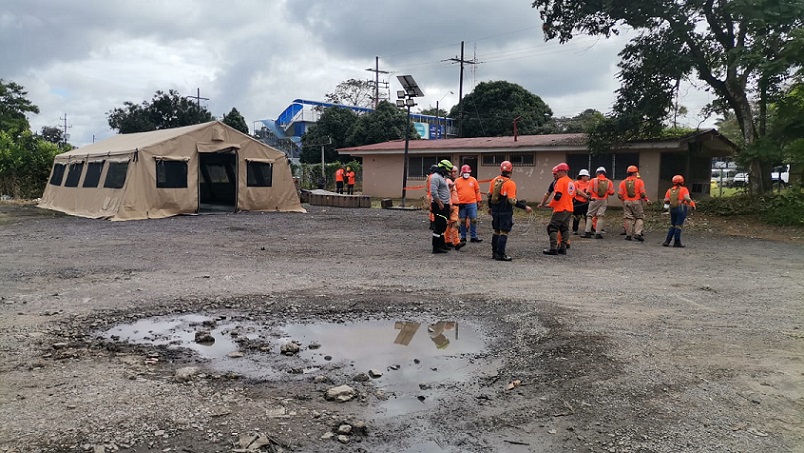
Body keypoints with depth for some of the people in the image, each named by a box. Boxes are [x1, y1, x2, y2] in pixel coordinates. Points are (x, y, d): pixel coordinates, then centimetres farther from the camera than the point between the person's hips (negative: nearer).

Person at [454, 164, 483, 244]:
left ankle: (473, 237, 8)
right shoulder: (457, 181, 4)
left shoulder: (473, 180, 5)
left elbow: (477, 191, 9)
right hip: (461, 204, 0)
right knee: (462, 221, 6)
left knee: (473, 220, 0)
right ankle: (463, 237, 15)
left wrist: (478, 201, 7)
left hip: (472, 204, 0)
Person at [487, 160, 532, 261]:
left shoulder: (494, 181, 4)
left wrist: (490, 207, 27)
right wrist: (524, 207, -13)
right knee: (504, 233, -2)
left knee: (496, 231, 16)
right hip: (505, 212, -7)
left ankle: (494, 253, 22)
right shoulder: (510, 184, -15)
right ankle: (500, 254, -2)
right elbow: (512, 201, -19)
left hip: (495, 210, 7)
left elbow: (489, 195, 12)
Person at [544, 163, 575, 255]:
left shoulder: (561, 181, -12)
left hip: (560, 209, -9)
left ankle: (553, 248, -8)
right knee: (565, 228, 14)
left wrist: (551, 205, -7)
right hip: (569, 209, 9)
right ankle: (563, 247, 14)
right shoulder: (572, 182, 14)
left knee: (553, 228, -4)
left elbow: (558, 195, -19)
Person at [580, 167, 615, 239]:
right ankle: (598, 233, 2)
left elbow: (589, 192, -10)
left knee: (589, 216, 8)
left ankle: (587, 232, 3)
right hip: (604, 201, 2)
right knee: (600, 217, 4)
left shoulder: (593, 181, -7)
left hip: (594, 200, -2)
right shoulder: (608, 182, 0)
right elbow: (611, 192, -1)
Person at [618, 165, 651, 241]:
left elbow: (620, 195, 0)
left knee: (628, 218, 9)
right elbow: (642, 193, -9)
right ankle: (638, 233, -6)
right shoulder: (639, 181, -4)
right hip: (637, 202, -2)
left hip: (627, 202, 2)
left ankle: (628, 235, 9)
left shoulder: (623, 182, 3)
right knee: (640, 218, 7)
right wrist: (647, 200, 9)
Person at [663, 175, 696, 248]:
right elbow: (687, 198, -17)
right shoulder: (684, 189, -3)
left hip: (672, 209, 4)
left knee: (672, 226, 15)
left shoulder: (670, 190, 8)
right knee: (678, 225, -2)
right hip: (682, 208, -4)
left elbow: (665, 201, 5)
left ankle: (667, 241, 7)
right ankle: (677, 242, 0)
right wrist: (693, 204, -5)